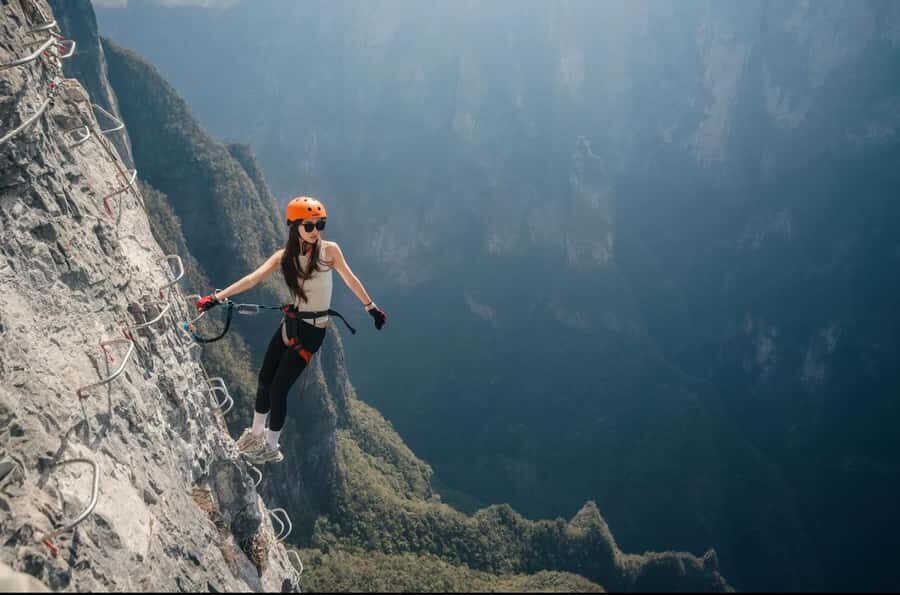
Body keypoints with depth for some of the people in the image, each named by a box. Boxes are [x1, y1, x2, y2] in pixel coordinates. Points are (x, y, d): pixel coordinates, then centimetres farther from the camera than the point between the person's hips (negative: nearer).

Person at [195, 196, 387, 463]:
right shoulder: (285, 256, -4)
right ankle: (256, 433, 37)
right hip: (290, 323, 4)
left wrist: (371, 307, 11)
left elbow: (350, 279, 2)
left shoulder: (329, 250, -11)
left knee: (278, 388, -2)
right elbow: (252, 279, -15)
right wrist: (217, 297, -27)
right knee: (265, 379, 11)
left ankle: (272, 448, 18)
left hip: (312, 329, -4)